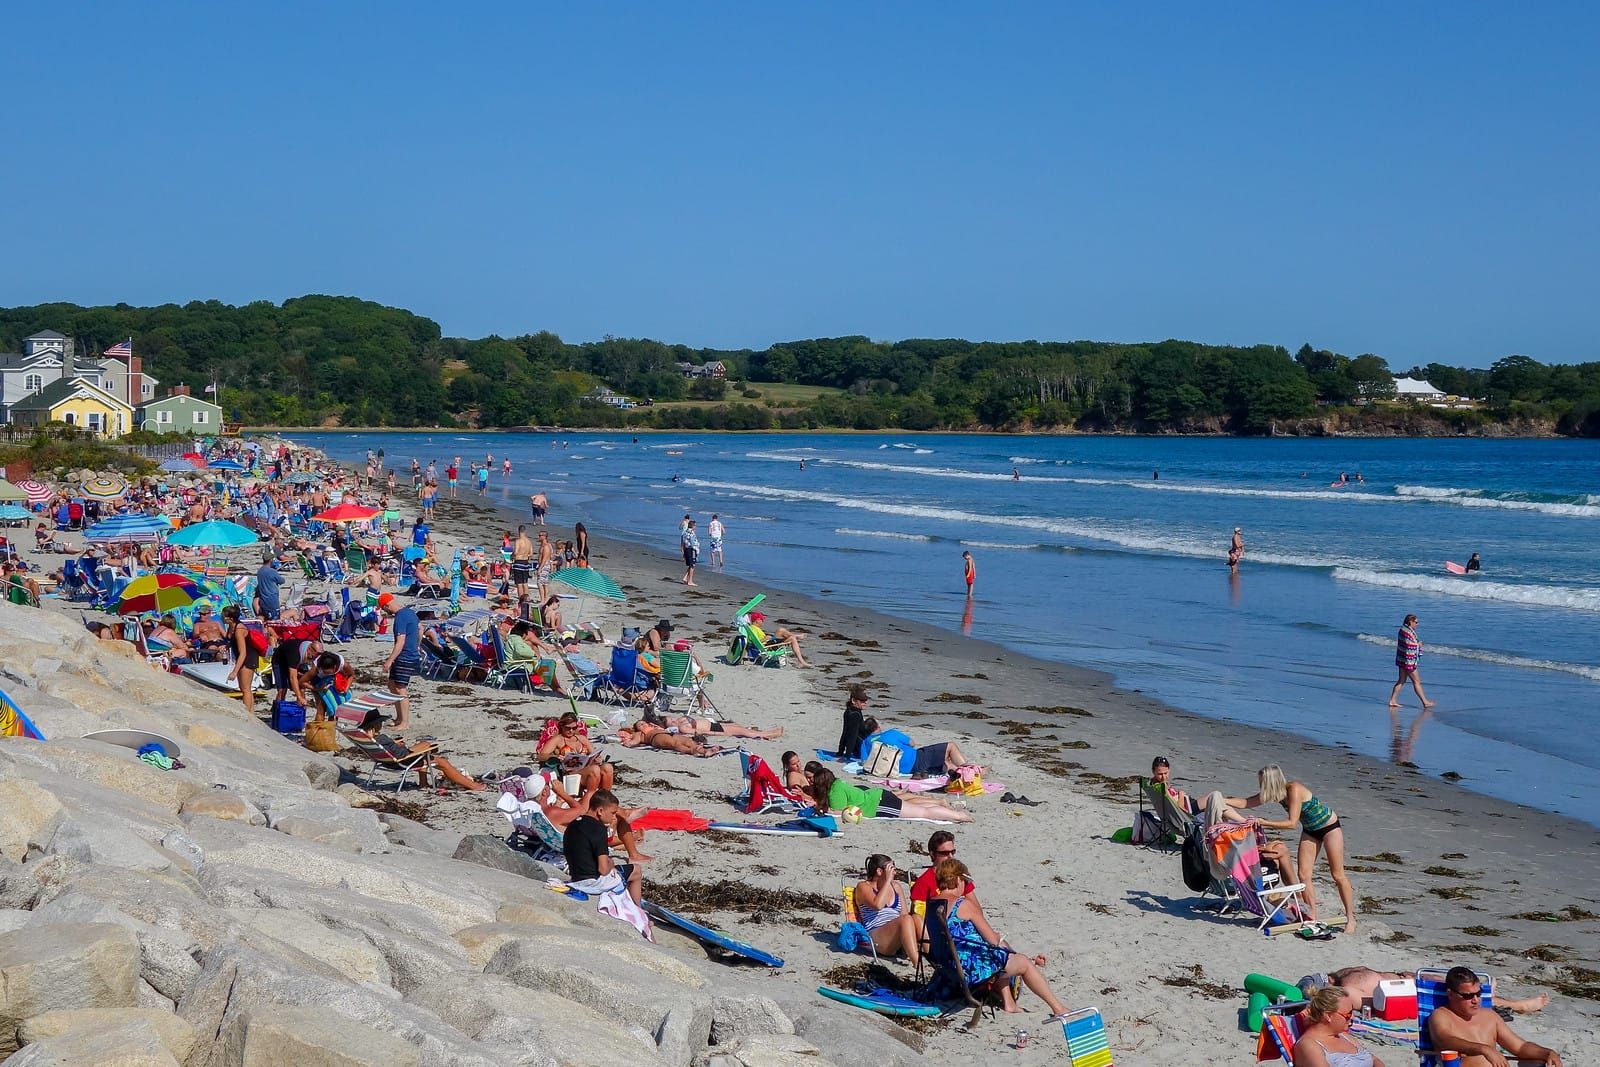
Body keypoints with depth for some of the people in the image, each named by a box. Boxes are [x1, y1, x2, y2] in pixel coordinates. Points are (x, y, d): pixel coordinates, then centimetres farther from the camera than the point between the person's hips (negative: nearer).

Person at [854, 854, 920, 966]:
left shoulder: (895, 885, 24)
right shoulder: (863, 886, 6)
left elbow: (905, 913, 17)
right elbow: (877, 905, -14)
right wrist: (888, 881, -7)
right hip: (876, 937, -5)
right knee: (906, 919, -34)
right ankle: (917, 964, -47)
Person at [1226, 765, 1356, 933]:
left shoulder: (1294, 789, -33)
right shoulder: (1276, 792, -11)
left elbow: (1292, 823, -35)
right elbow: (1246, 802, -7)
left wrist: (1263, 822, -36)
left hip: (1329, 826, -7)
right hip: (1310, 829, 7)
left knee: (1337, 875, -2)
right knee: (1303, 874, -3)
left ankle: (1351, 919, 7)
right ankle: (1313, 918, 2)